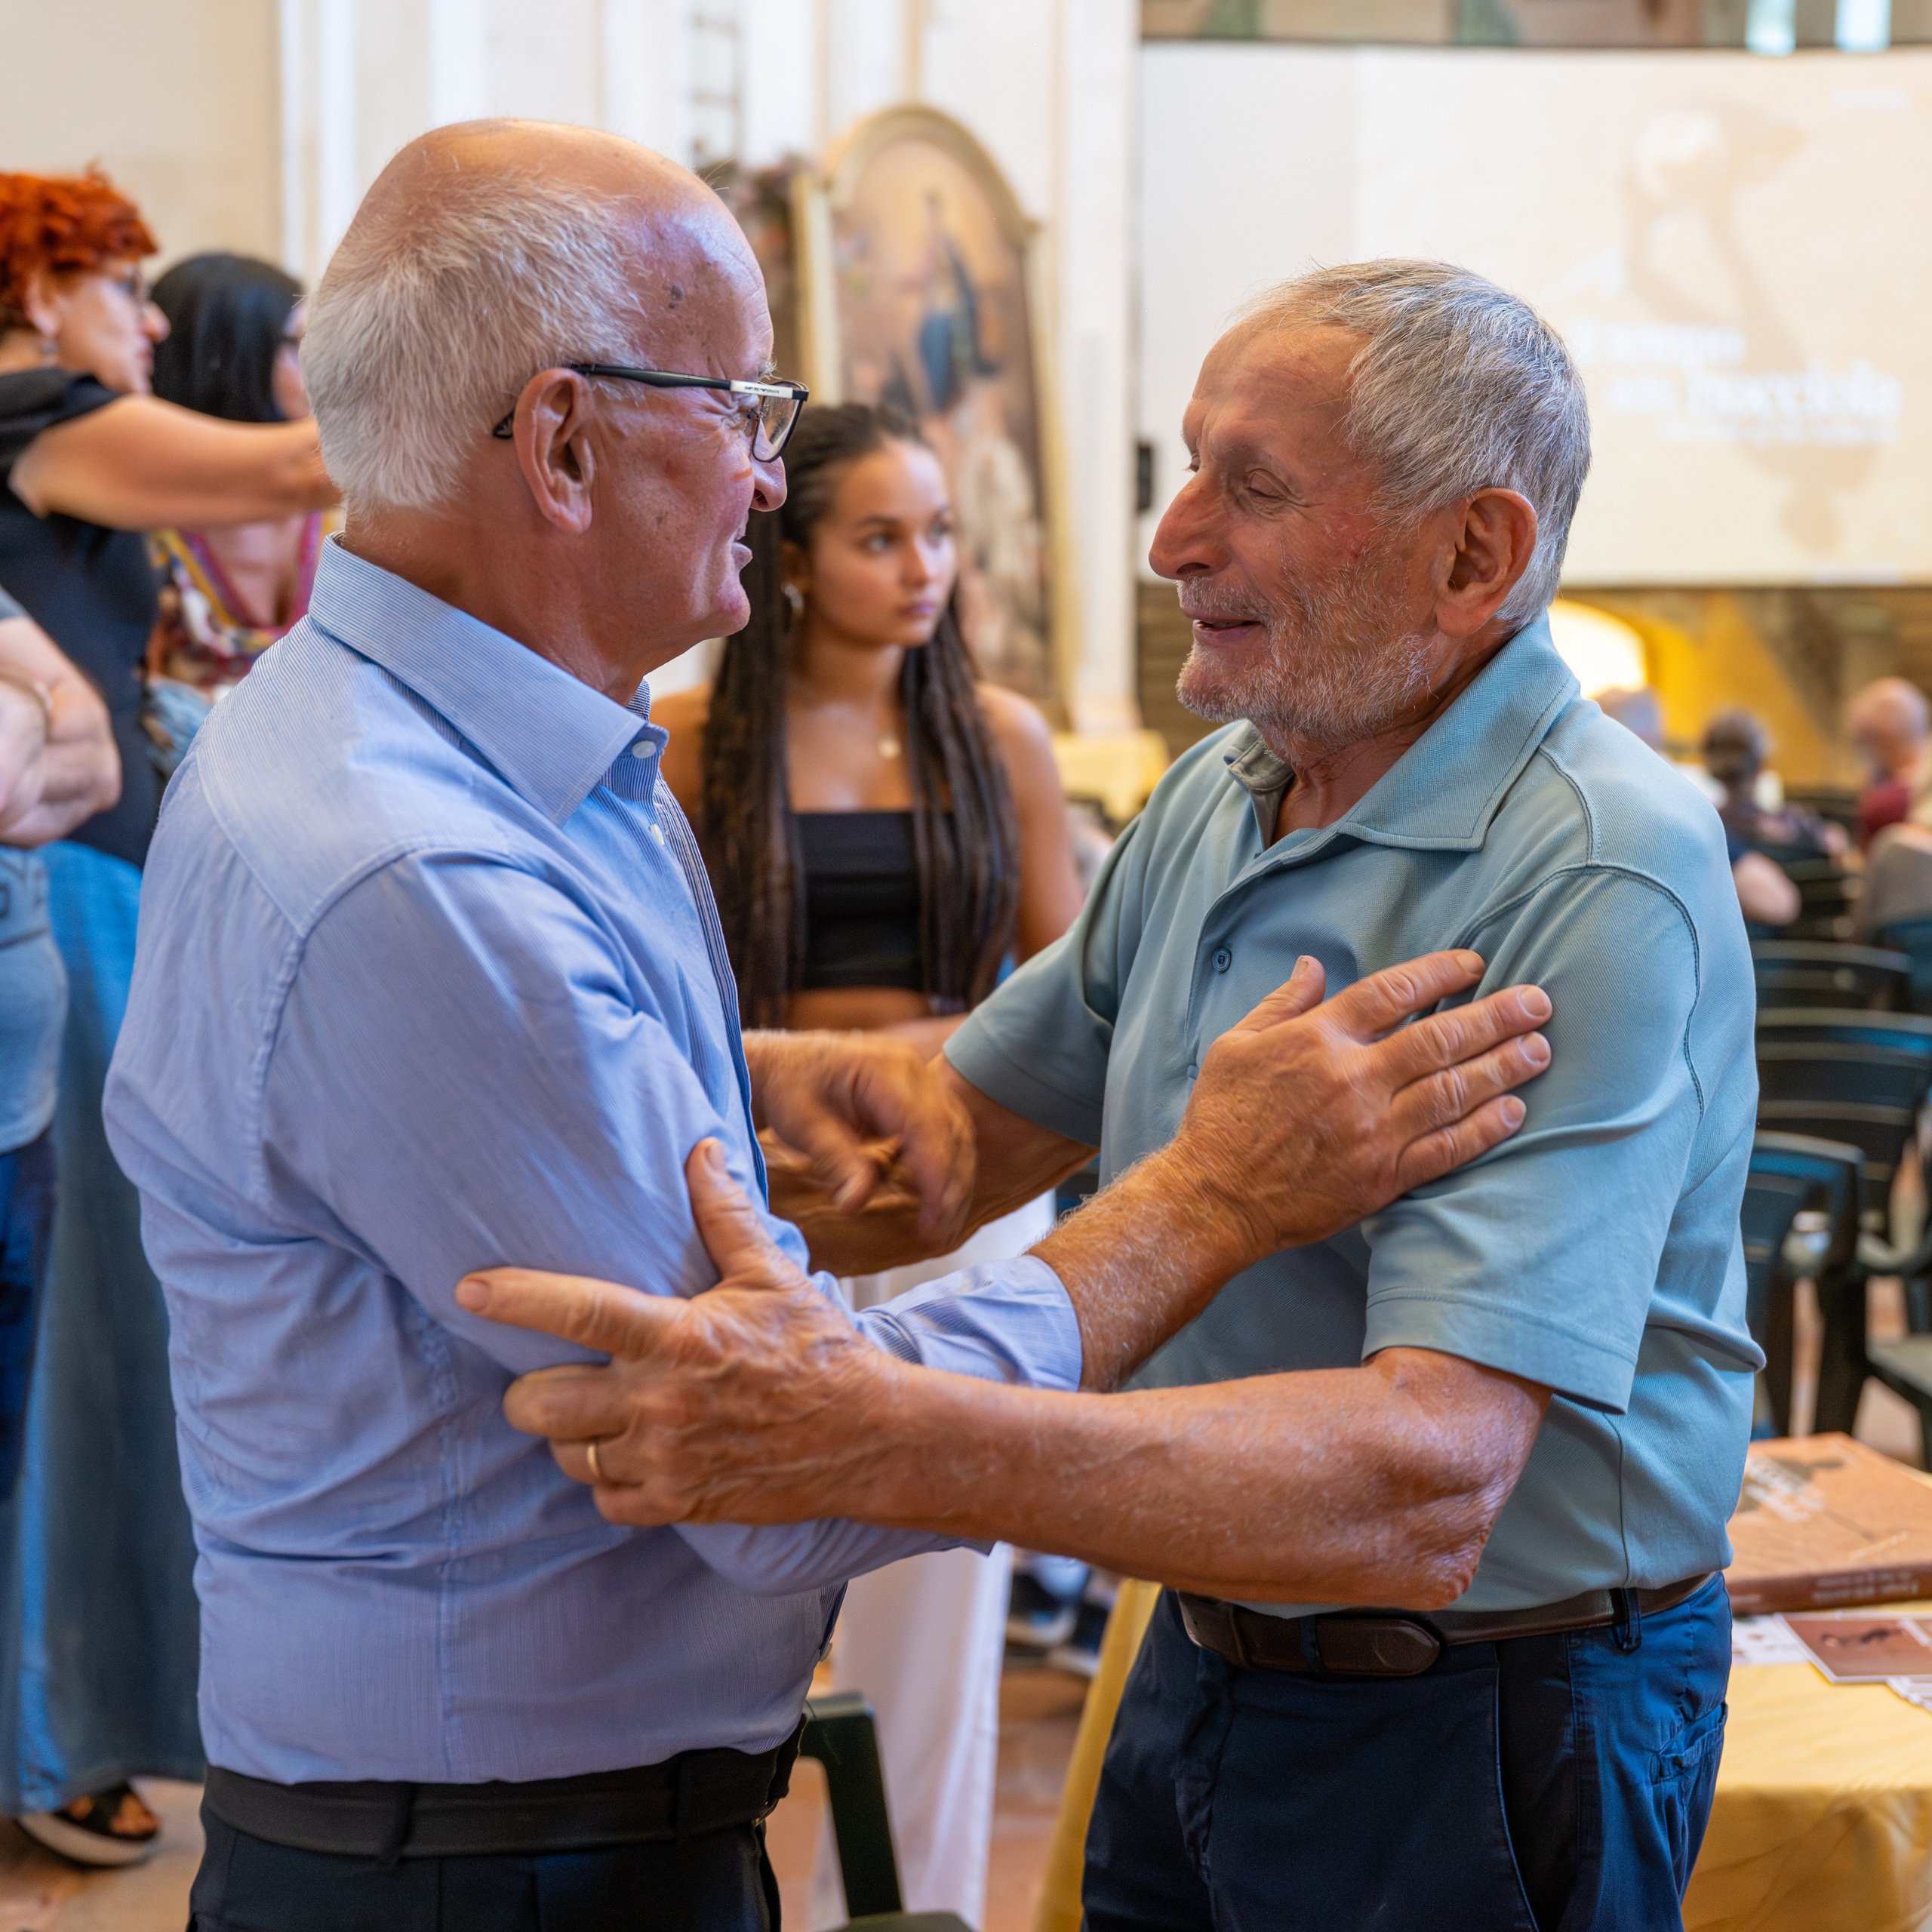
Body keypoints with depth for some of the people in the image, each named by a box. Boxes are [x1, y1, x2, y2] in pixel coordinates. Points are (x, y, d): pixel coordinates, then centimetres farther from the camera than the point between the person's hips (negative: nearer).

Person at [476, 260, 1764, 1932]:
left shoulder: (1602, 885, -26)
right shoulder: (1217, 796, 2)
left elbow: (1425, 1489, -35)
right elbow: (965, 1127, 11)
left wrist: (861, 1435, -46)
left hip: (1476, 1738, -6)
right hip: (1204, 1662, 7)